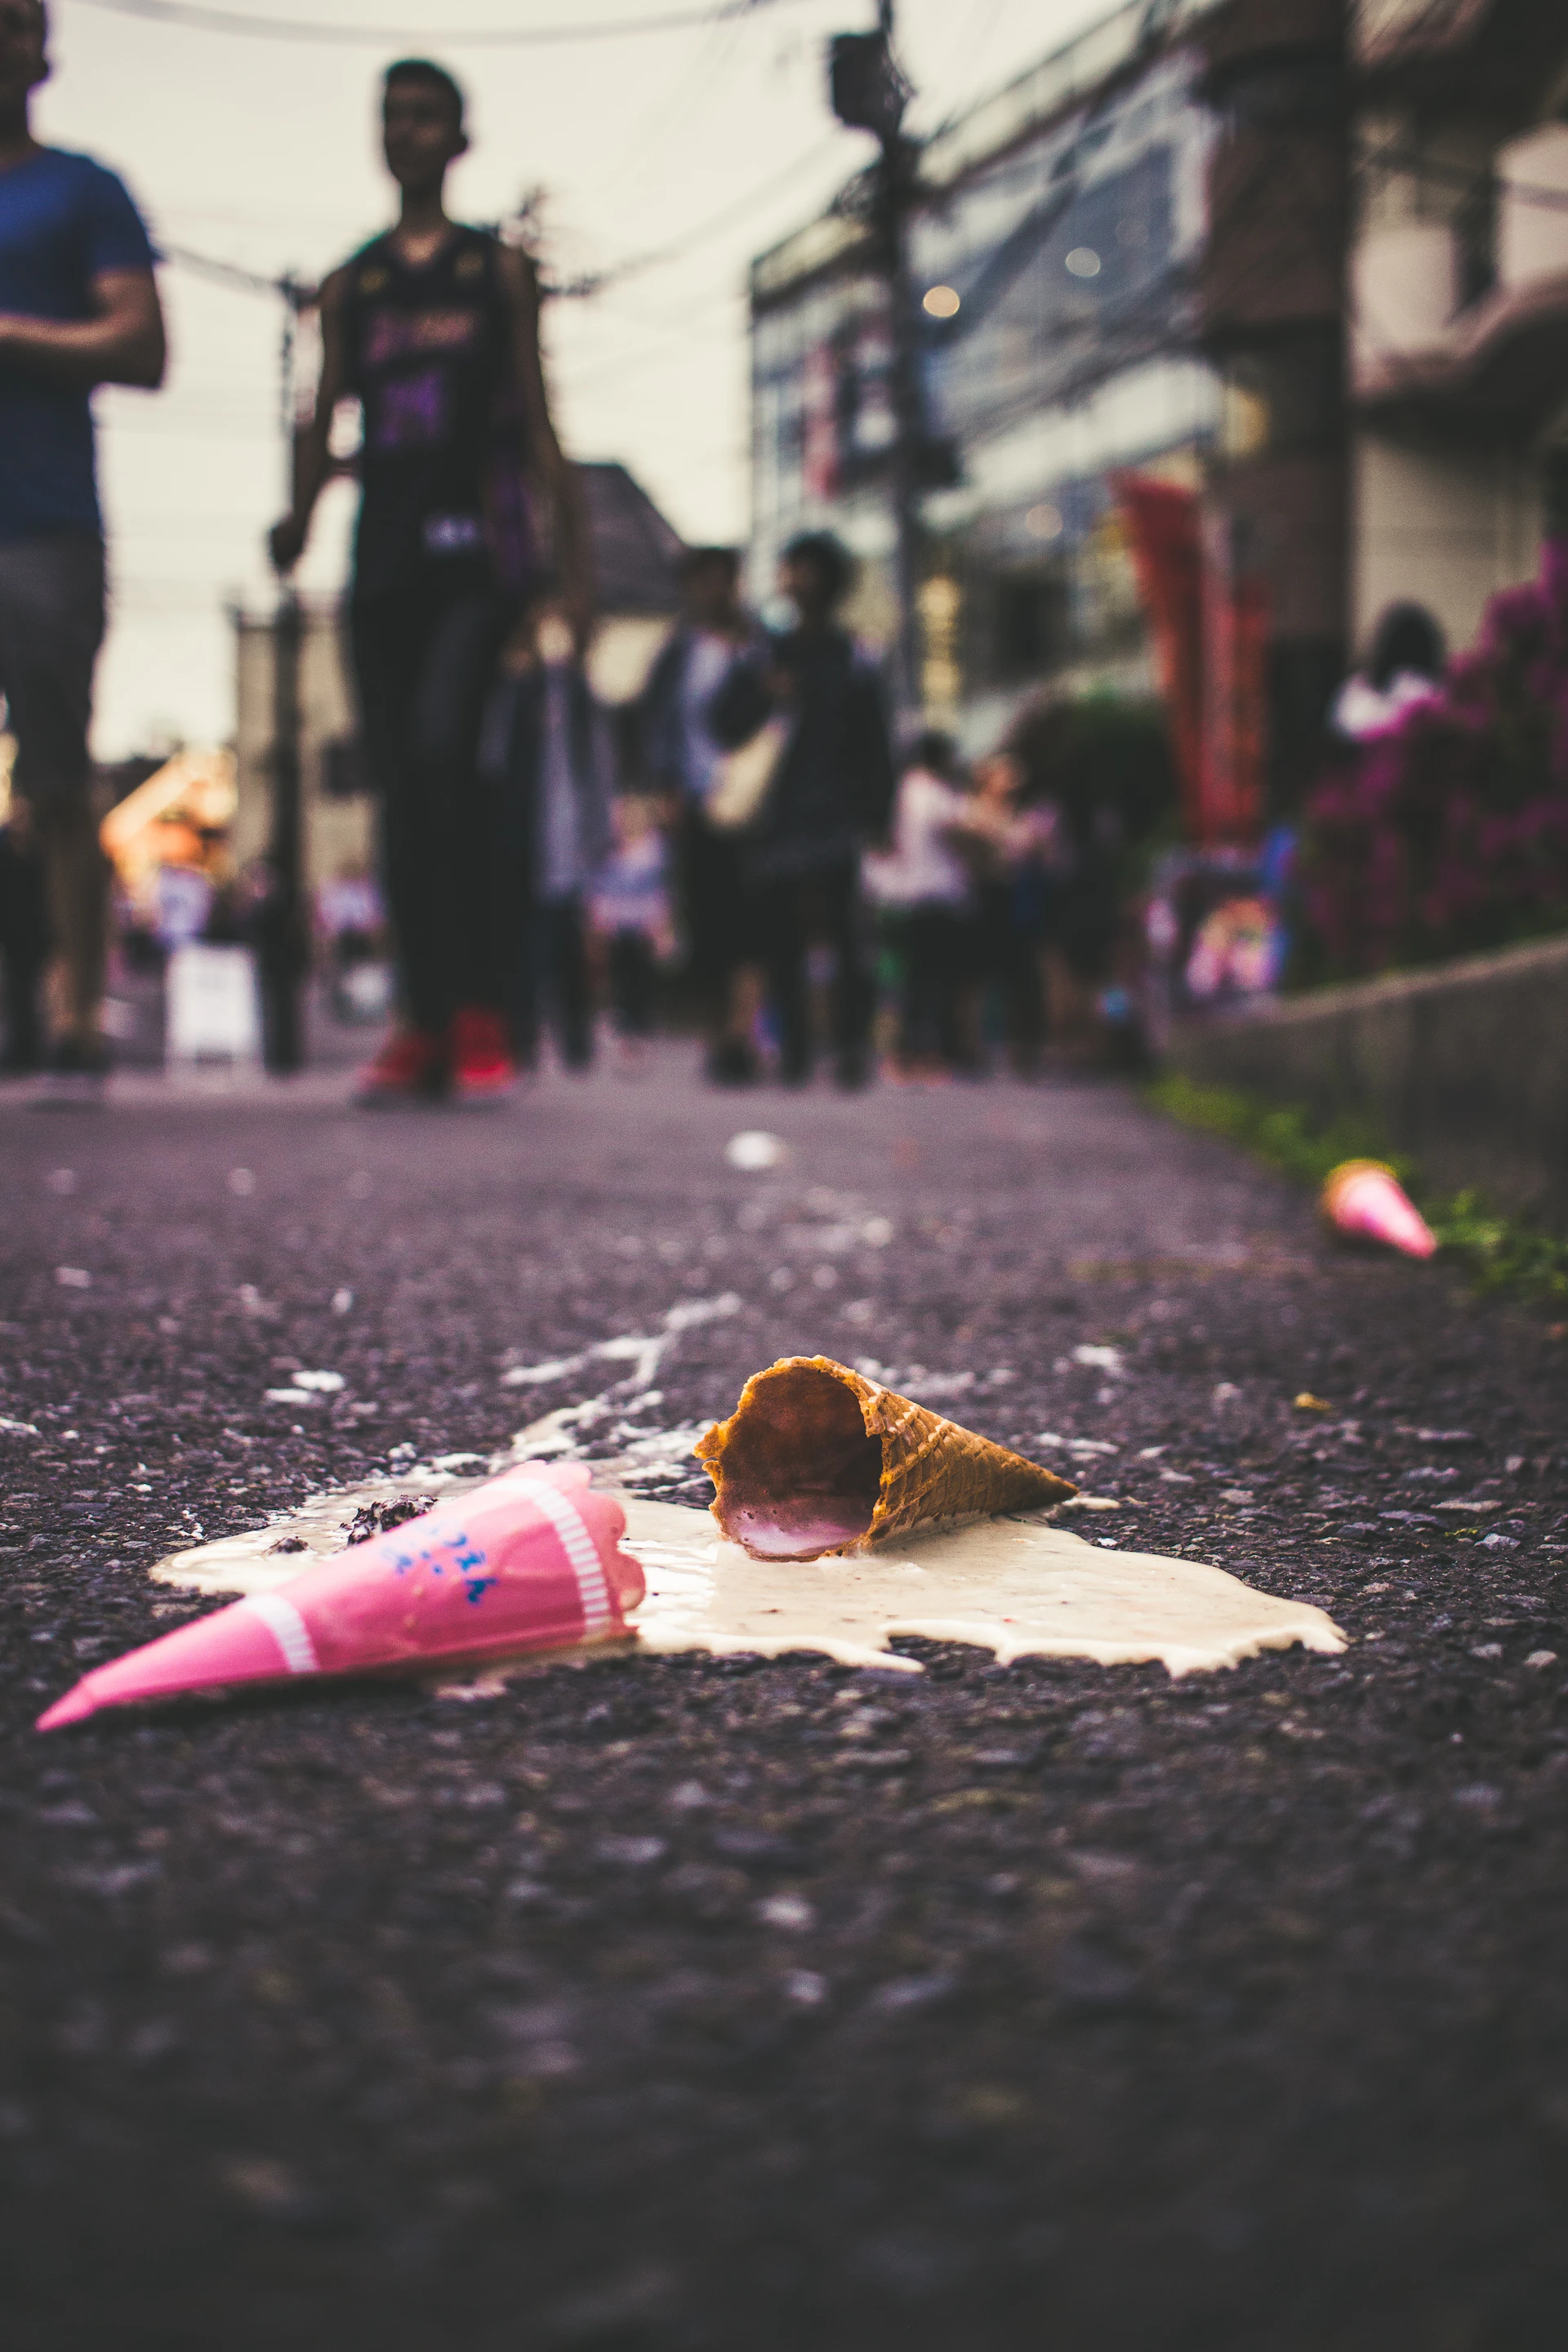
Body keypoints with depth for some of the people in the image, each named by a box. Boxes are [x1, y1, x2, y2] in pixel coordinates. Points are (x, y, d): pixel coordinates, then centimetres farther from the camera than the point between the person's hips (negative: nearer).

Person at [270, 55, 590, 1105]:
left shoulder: (500, 270, 11)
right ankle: (425, 1027, 5)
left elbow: (537, 422, 9)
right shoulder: (349, 289, 18)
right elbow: (326, 420, 11)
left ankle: (480, 1017, -22)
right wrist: (299, 517, -9)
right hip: (385, 555, 4)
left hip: (477, 549, -4)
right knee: (400, 787, 1)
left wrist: (575, 567, 2)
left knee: (439, 744, -23)